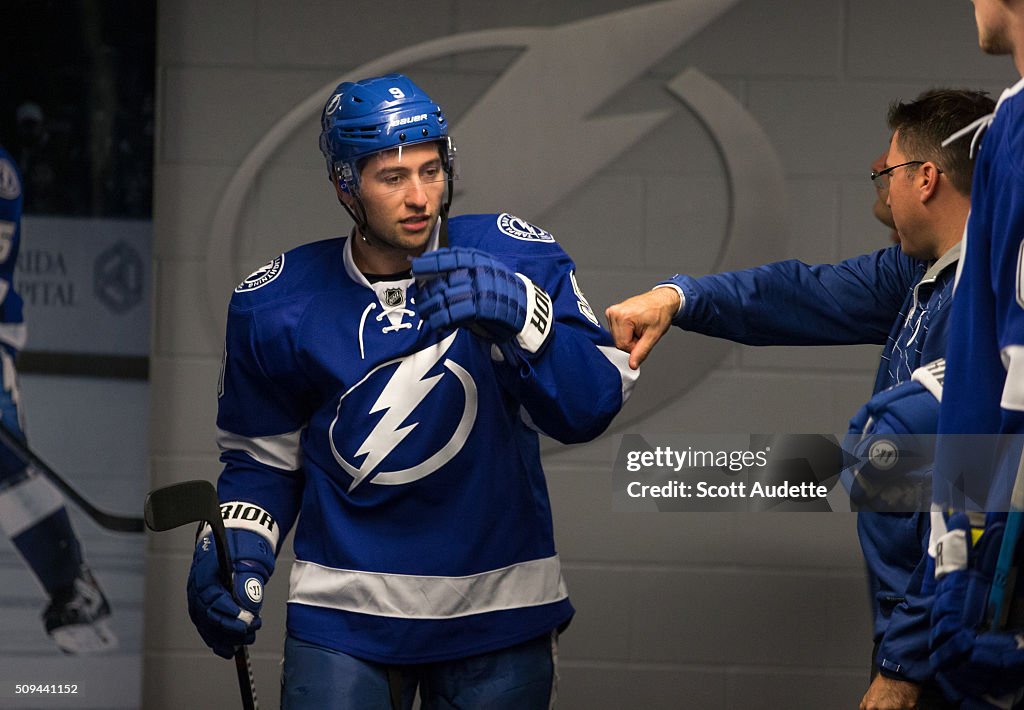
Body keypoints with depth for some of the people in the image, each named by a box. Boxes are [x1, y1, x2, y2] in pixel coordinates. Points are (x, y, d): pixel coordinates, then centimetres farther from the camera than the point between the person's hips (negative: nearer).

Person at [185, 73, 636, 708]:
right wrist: (237, 554, -6)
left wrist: (515, 314, -31)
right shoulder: (278, 305, -2)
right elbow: (263, 458, 11)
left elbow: (592, 407, -16)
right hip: (344, 608, 0)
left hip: (498, 609, 0)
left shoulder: (513, 258, -6)